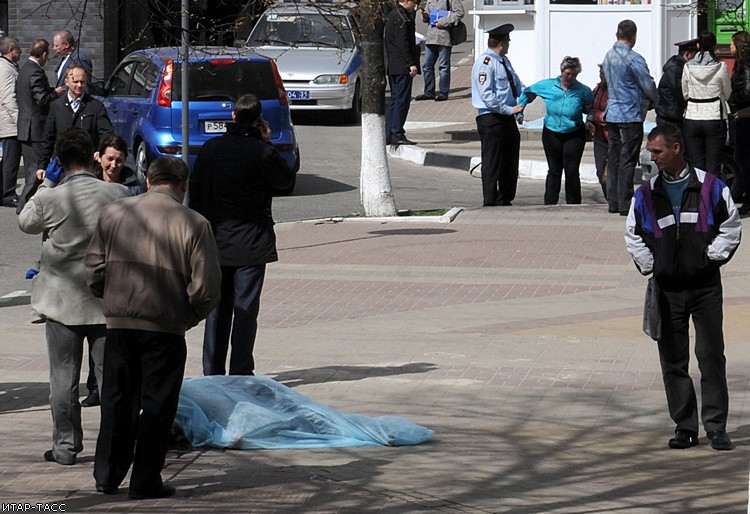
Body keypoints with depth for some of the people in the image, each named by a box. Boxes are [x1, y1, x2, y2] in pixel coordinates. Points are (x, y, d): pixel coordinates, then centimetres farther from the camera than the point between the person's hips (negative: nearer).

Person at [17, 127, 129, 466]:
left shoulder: (50, 199, -12)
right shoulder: (118, 194, -8)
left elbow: (25, 222, 8)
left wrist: (46, 184, 14)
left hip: (62, 301, -1)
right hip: (107, 300, 1)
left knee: (63, 377, 7)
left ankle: (65, 445, 10)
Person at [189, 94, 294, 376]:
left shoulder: (210, 148, 2)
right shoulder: (261, 151, -12)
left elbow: (195, 191, 7)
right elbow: (285, 179, 3)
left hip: (215, 239, 4)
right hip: (251, 242, -4)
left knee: (217, 308, 11)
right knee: (246, 308, 0)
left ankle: (212, 372, 13)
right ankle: (240, 372, -3)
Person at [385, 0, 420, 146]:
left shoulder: (391, 15, 17)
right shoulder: (402, 18, -14)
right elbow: (403, 43, -19)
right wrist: (411, 64, -20)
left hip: (392, 66, 10)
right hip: (403, 66, -10)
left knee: (395, 100, 12)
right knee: (402, 100, -8)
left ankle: (389, 135, 12)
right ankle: (397, 135, -9)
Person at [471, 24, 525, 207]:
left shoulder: (504, 61, 14)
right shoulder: (485, 63, -15)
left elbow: (516, 84, 22)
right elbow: (487, 95, -21)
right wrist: (510, 110, -22)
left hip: (507, 117, 9)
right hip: (491, 118, -9)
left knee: (510, 162, 15)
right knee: (492, 163, -5)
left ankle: (505, 200, 26)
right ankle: (490, 202, -1)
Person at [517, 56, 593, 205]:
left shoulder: (583, 91, -8)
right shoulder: (548, 86, -5)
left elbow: (591, 109, 9)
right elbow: (527, 93, 9)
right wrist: (519, 112, 6)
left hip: (574, 135, -1)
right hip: (552, 134, 1)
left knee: (572, 170, -4)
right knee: (554, 170, 7)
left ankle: (573, 204, 7)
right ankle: (549, 204, 12)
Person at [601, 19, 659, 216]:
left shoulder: (608, 56, 9)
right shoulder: (633, 59, -16)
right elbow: (648, 86, -13)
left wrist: (646, 101, 19)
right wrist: (654, 102, 9)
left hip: (612, 113, 8)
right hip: (631, 115, -8)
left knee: (614, 158, 12)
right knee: (627, 160, -5)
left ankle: (613, 201, 15)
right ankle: (625, 204, -4)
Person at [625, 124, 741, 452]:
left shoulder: (710, 188, 0)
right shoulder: (646, 195, 6)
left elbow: (731, 227, 6)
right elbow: (633, 235, 13)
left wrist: (711, 258, -3)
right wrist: (649, 267, 2)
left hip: (705, 287, -2)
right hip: (666, 289, 2)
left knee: (712, 357, -4)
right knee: (673, 361, 3)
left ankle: (716, 426, 2)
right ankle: (684, 427, 11)